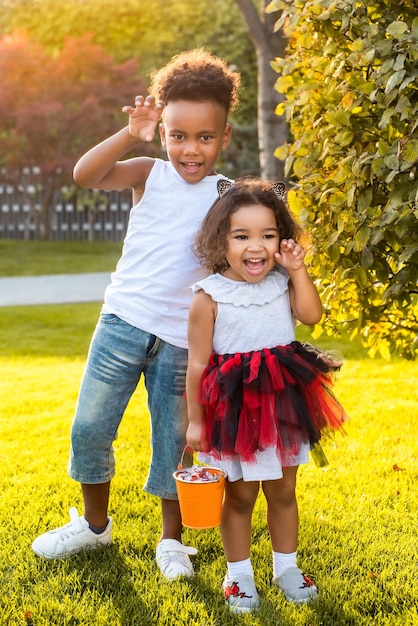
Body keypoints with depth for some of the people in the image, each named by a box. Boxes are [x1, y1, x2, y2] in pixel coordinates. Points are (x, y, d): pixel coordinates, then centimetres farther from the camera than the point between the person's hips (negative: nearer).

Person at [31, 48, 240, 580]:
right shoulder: (149, 175, 1)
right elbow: (85, 175, -16)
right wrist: (131, 134, -24)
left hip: (183, 341, 0)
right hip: (123, 322, 1)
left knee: (174, 442, 6)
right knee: (89, 428, 6)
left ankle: (172, 541, 26)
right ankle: (93, 524, 29)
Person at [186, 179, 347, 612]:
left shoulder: (282, 283, 1)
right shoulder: (210, 296, -12)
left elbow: (311, 314, -15)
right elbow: (198, 363, -10)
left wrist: (297, 270, -13)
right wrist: (194, 420, -9)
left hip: (284, 403, 4)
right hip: (235, 409, -4)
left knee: (283, 492, 16)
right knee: (240, 496, 8)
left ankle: (286, 567, 33)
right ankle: (239, 575, 25)